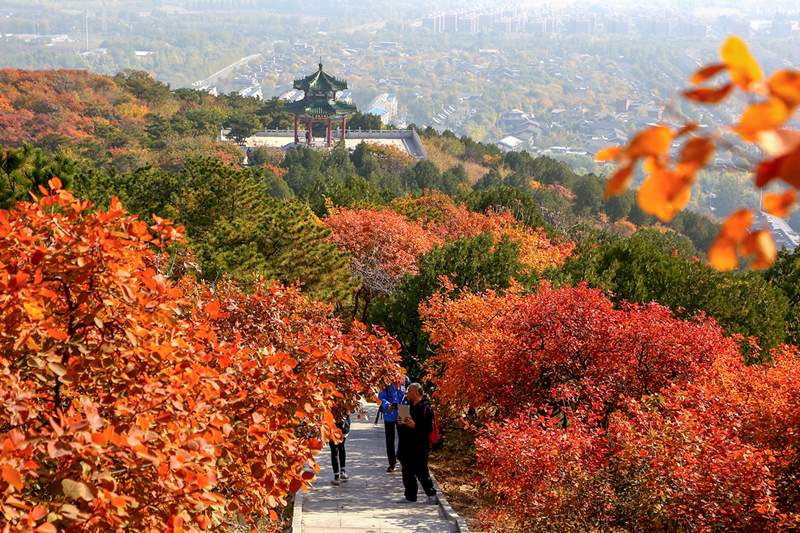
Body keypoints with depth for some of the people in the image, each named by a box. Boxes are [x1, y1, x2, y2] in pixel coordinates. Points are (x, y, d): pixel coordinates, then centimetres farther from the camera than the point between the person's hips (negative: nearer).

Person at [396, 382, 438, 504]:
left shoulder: (425, 407, -13)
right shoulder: (410, 406, 15)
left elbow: (429, 428, -19)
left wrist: (414, 425, -29)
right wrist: (401, 423, 6)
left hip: (420, 447, -9)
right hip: (408, 446, 9)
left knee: (421, 472, -6)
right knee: (408, 472, 11)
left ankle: (432, 495, 4)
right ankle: (410, 496, 19)